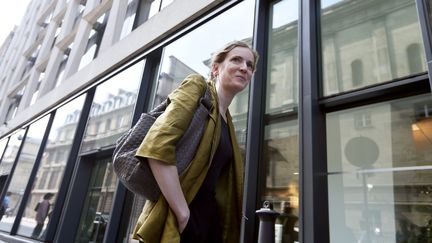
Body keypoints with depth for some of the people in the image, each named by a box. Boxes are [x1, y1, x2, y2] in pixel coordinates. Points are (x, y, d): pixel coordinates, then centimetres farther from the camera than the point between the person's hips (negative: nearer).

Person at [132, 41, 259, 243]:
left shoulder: (227, 121, 15)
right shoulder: (197, 87, -5)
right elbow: (158, 147, -20)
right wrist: (183, 214, -20)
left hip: (209, 223, 8)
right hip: (174, 225, -7)